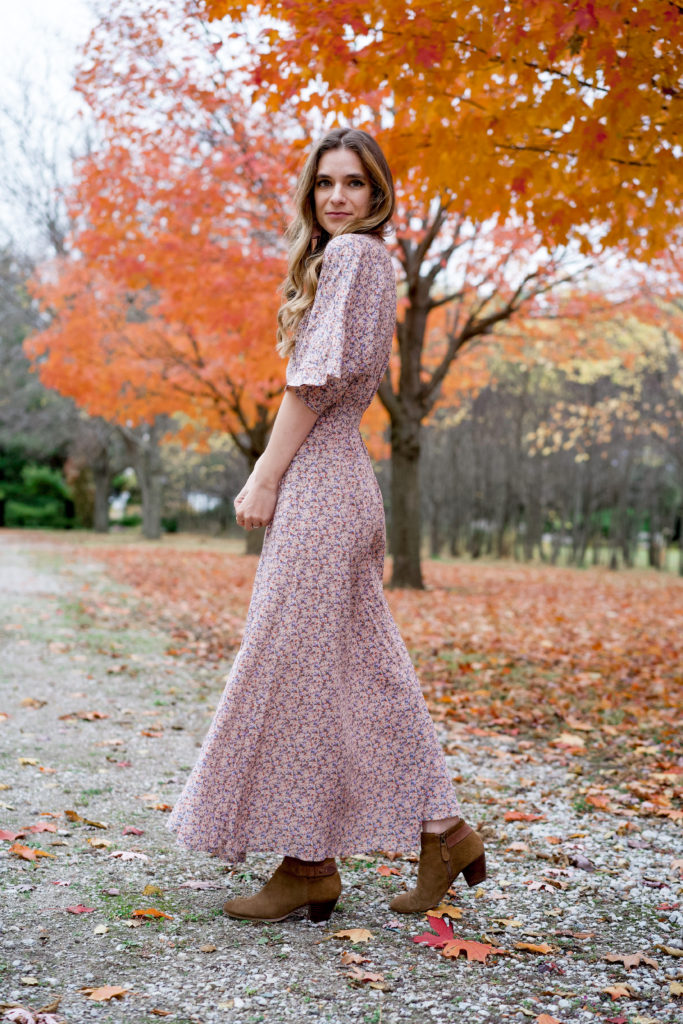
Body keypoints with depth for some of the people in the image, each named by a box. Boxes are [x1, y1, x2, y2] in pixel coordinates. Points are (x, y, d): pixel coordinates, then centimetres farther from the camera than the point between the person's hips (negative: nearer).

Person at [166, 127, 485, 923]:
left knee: (294, 663, -6)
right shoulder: (369, 264, 24)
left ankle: (308, 863, 2)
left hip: (318, 484, -10)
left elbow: (320, 377, -15)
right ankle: (441, 829, 14)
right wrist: (267, 472, 17)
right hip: (338, 479, 10)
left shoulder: (351, 253, -7)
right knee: (365, 668, 10)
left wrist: (266, 479, -13)